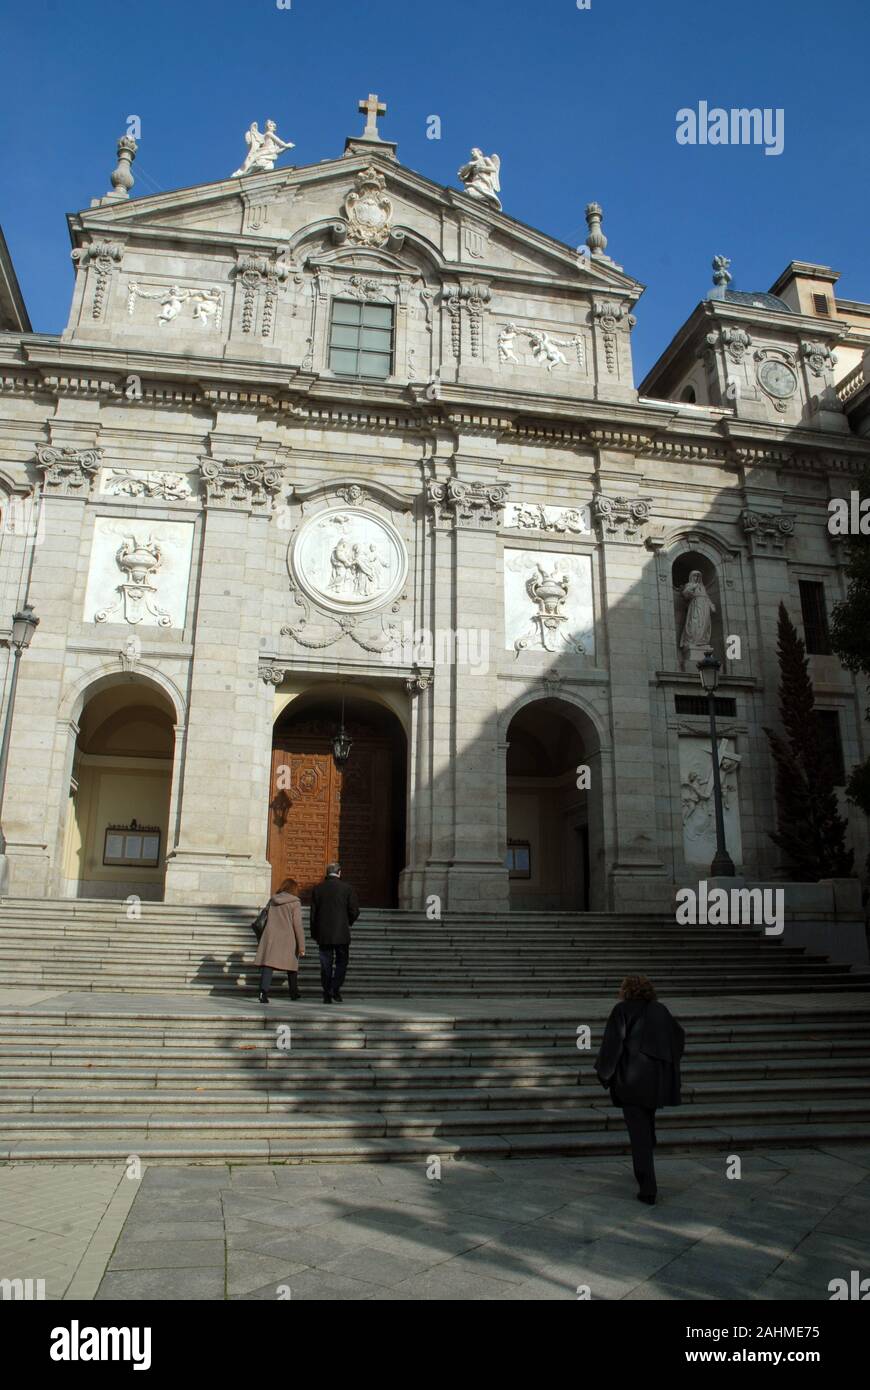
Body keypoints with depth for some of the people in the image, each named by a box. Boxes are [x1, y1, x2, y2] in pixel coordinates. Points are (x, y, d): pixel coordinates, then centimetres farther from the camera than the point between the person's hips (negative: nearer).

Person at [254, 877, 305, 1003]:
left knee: (267, 964, -5)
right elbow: (297, 925, -9)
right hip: (287, 939, -3)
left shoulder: (272, 901, 11)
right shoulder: (295, 903, -4)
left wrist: (262, 940, 26)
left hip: (270, 937, 3)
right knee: (292, 965, 16)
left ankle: (263, 992, -24)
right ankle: (294, 993, 27)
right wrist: (301, 947, -8)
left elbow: (265, 920, 16)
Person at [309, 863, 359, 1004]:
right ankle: (336, 989, -4)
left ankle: (327, 995, 8)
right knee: (341, 962, 11)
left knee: (326, 965, 8)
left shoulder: (318, 889, 2)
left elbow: (313, 913, 4)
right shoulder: (347, 888, -4)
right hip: (341, 933, -2)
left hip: (323, 934, 2)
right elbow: (354, 910, -6)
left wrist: (314, 933, 11)